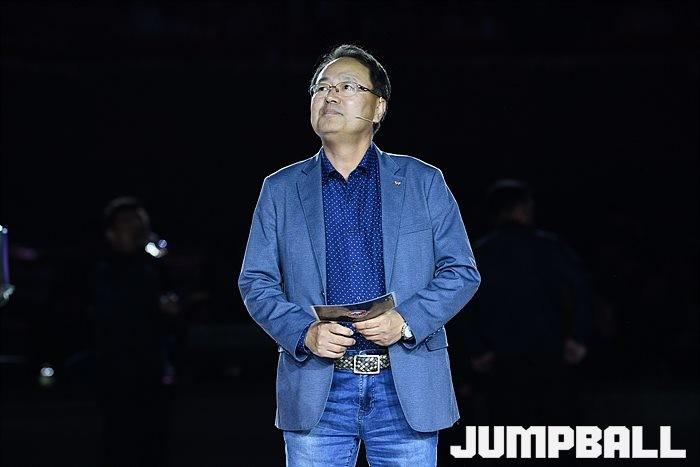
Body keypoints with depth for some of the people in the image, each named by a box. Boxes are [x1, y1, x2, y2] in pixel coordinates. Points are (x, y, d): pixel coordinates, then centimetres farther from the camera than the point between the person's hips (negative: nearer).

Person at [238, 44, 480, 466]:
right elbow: (256, 282, 8)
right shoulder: (281, 190, 12)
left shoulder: (423, 182, 9)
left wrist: (406, 322, -11)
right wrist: (305, 333, -11)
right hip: (317, 391, 1)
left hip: (406, 389, 0)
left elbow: (462, 272, 6)